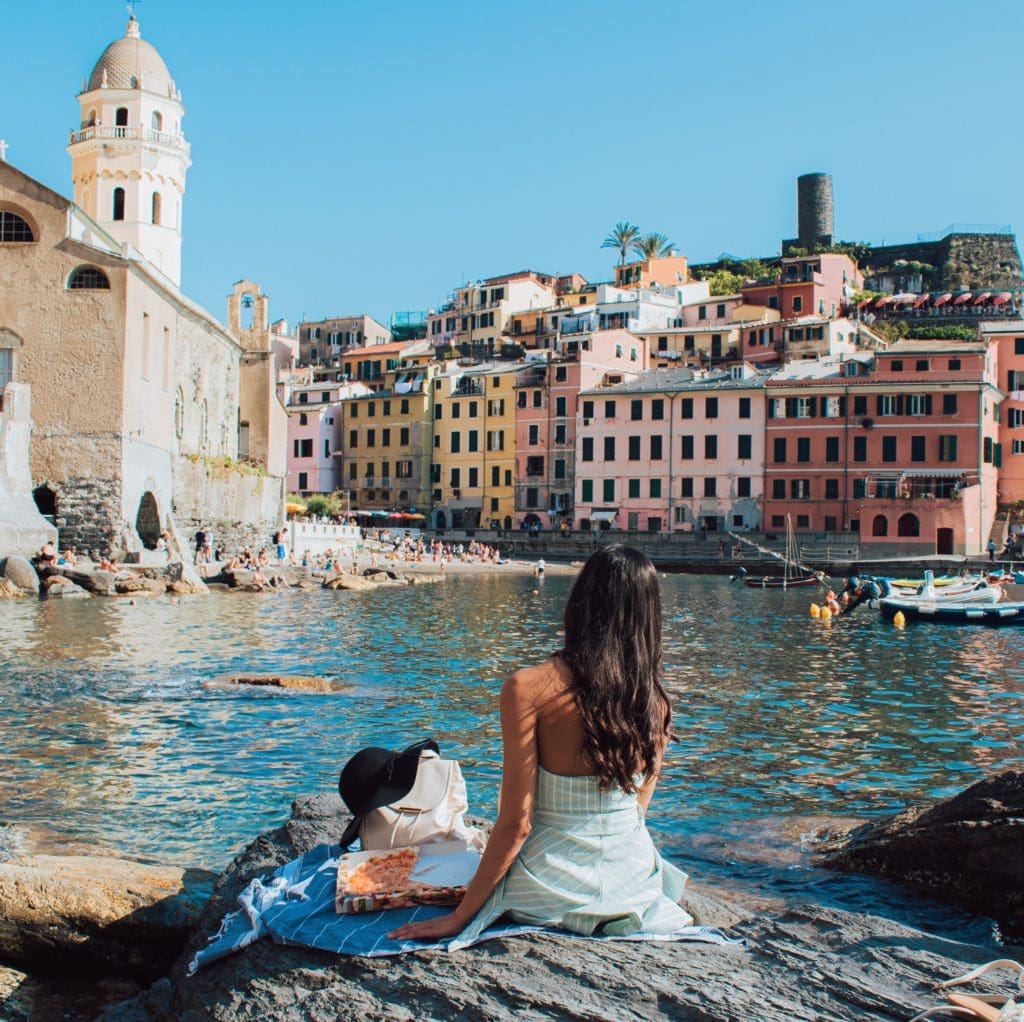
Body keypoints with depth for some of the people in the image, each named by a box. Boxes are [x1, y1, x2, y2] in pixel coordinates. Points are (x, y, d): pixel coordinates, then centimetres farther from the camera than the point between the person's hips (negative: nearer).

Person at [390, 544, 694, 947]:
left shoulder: (528, 688, -20)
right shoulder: (654, 698, -7)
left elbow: (515, 823, -18)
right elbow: (640, 803, 7)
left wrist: (459, 917, -8)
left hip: (554, 882, -4)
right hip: (633, 877, 4)